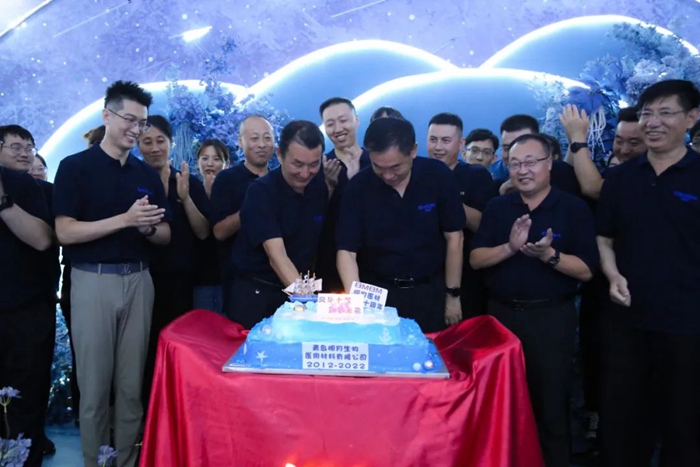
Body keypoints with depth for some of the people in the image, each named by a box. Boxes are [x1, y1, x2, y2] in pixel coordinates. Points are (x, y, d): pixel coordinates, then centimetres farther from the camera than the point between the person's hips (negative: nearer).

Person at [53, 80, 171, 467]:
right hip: (93, 281, -4)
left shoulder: (147, 174, 10)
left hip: (139, 280, 4)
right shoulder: (75, 167, -3)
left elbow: (165, 236, 10)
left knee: (132, 385, 10)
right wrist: (125, 219, -20)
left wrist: (147, 226, -12)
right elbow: (65, 232, -12)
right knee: (94, 386, 5)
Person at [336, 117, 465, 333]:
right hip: (377, 291, 0)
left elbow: (453, 237, -4)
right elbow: (346, 250, -12)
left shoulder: (438, 175, -12)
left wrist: (453, 294, -1)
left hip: (429, 289, 1)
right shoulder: (358, 187, -12)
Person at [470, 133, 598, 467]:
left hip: (552, 316, -3)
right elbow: (475, 260, -2)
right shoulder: (497, 207, 4)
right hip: (502, 312, 3)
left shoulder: (574, 208, -5)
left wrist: (548, 255, -25)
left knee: (550, 403, 8)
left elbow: (586, 270, -8)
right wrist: (510, 247, -19)